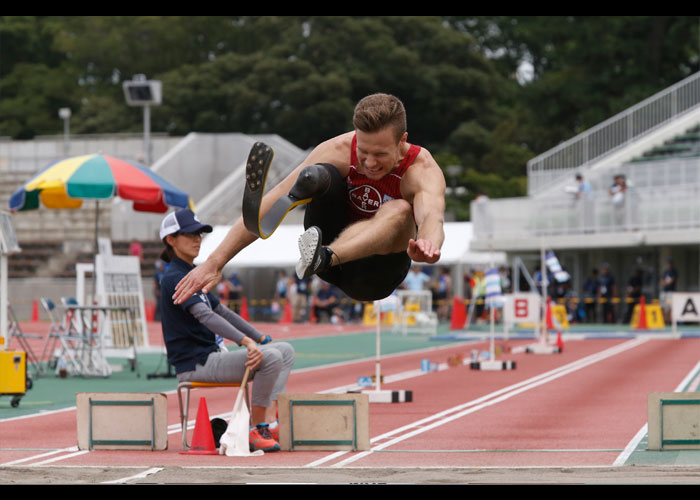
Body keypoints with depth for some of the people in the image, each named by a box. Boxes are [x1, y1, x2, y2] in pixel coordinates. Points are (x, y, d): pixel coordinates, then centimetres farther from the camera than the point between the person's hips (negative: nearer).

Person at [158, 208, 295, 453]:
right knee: (270, 357, -25)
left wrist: (261, 338, 19)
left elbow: (222, 311, 24)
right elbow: (204, 315, -27)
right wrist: (246, 341, -38)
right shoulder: (175, 278, -13)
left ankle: (270, 423, -5)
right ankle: (256, 431, -15)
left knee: (285, 350, 10)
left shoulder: (191, 274, 19)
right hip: (195, 364, -10)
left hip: (212, 355, 10)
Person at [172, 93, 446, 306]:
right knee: (321, 176, -23)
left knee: (400, 211, -34)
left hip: (376, 276, -2)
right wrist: (215, 262, -30)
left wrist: (428, 244, -72)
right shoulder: (339, 151, -17)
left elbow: (432, 215, -46)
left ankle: (325, 257, -59)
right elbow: (270, 203, -23)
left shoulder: (423, 170, -22)